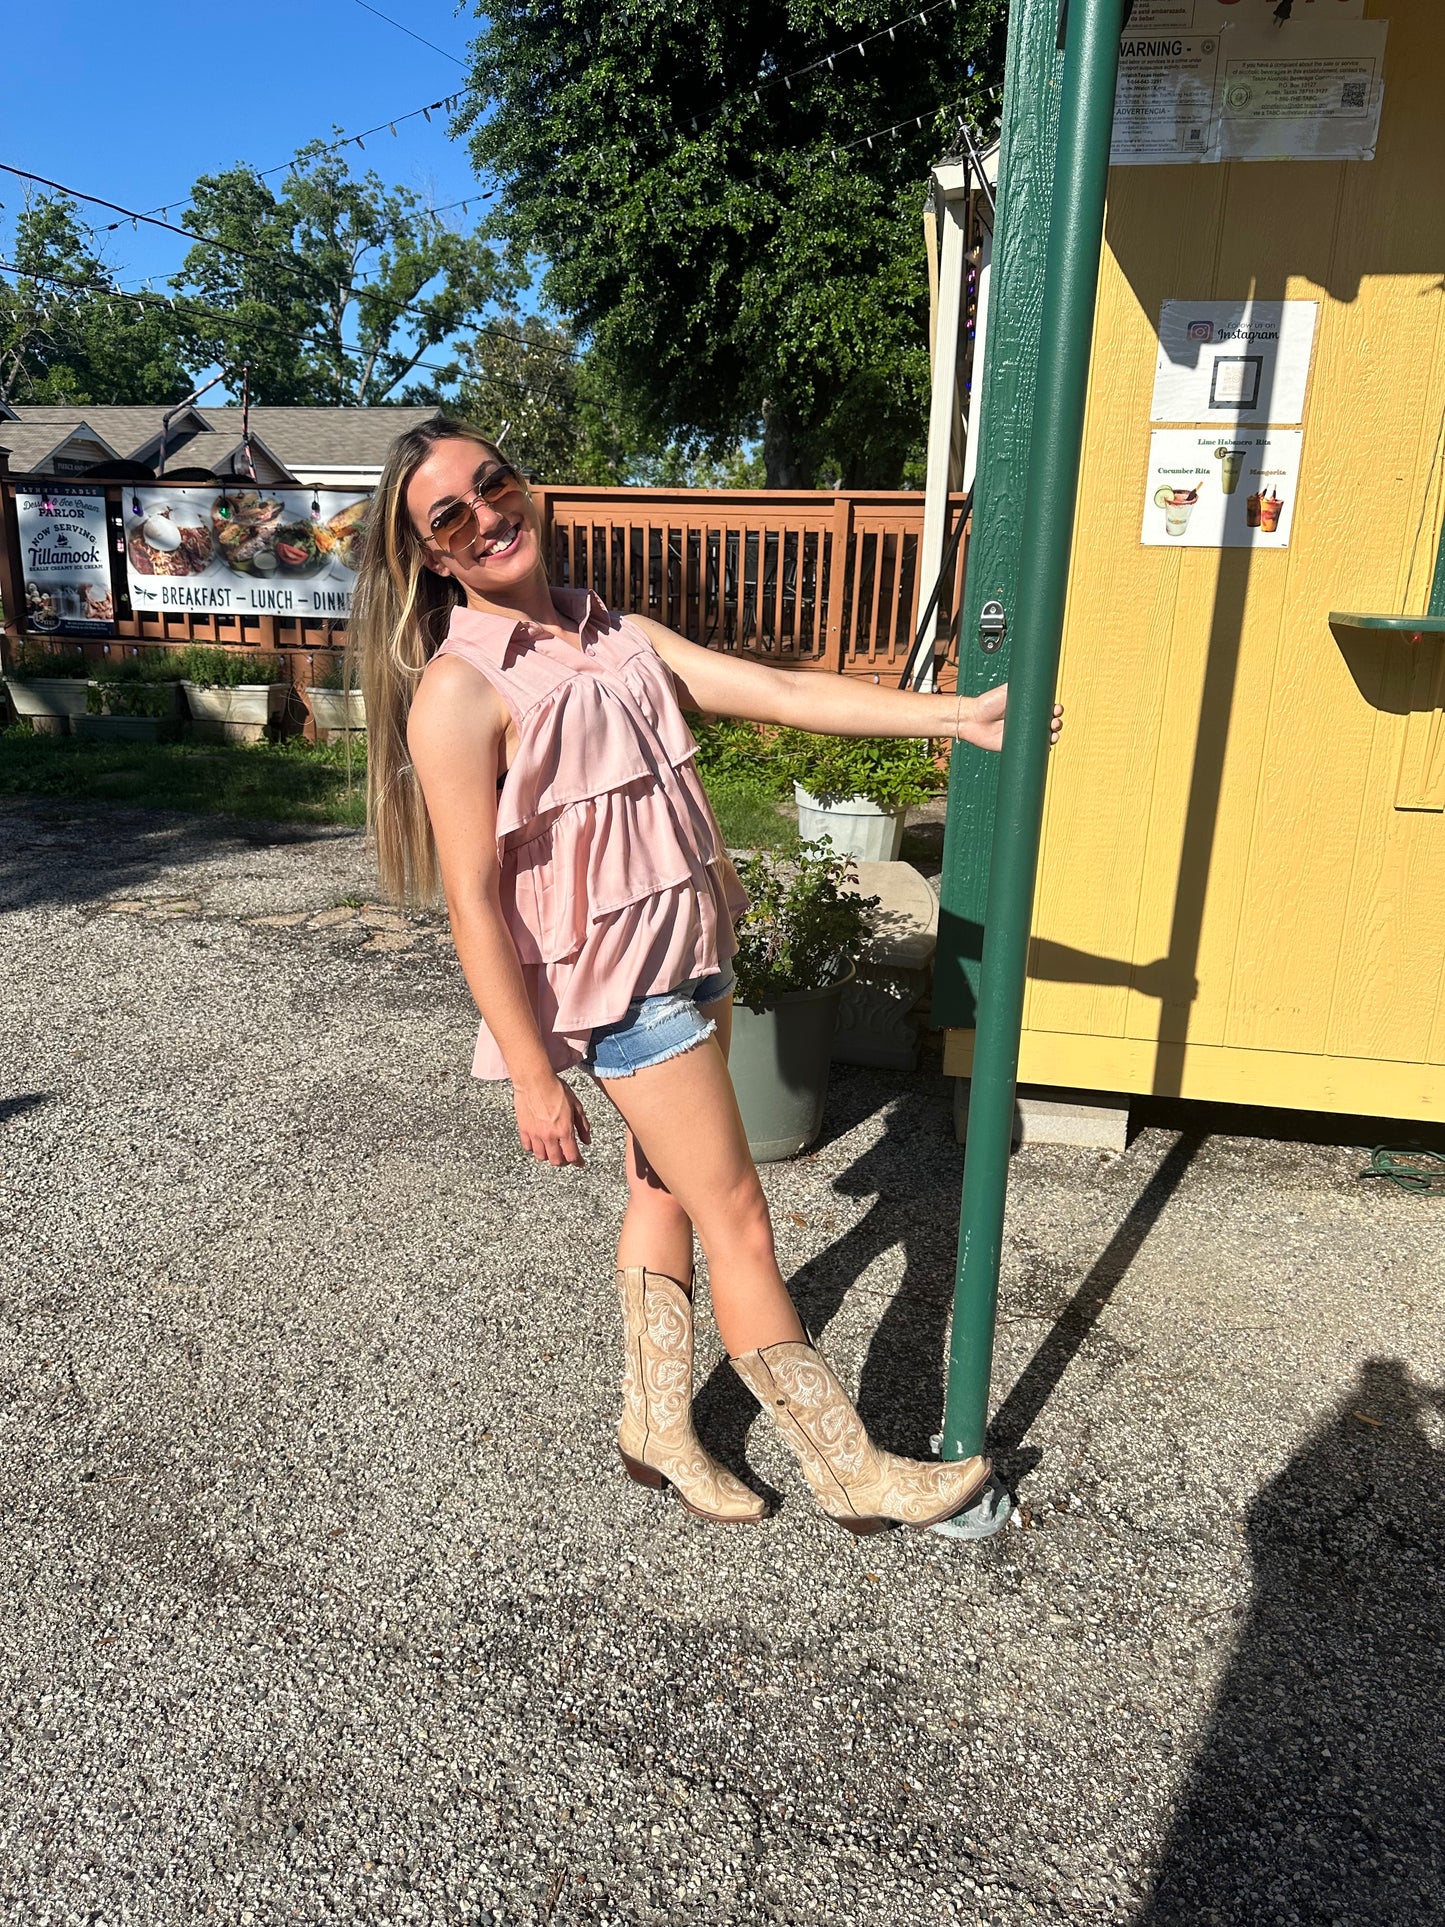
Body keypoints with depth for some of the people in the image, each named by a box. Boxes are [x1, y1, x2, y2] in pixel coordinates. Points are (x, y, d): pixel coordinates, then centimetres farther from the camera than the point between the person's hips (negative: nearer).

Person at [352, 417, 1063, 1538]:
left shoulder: (615, 634, 9)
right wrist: (533, 1076, -17)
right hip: (621, 982, -8)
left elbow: (774, 691, 4)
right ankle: (854, 1472, 19)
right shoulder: (458, 692, -14)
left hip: (695, 950, 8)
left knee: (668, 1189, 17)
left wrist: (955, 714, -1)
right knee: (738, 1221, 2)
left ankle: (658, 1425, 37)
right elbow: (473, 901, -17)